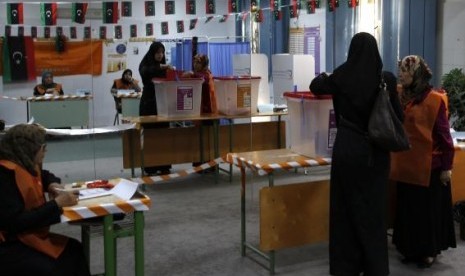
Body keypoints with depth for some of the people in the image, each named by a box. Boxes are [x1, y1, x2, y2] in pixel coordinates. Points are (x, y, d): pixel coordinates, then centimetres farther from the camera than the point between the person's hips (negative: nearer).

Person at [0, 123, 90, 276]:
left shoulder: (25, 165, 9)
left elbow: (44, 175, 33)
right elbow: (16, 222, -28)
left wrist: (53, 185, 8)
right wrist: (57, 204, -23)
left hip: (25, 235, 10)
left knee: (74, 251, -3)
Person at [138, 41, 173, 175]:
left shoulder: (164, 66, 11)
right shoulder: (145, 65, -3)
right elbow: (145, 72, -27)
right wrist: (160, 67, -40)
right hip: (149, 104, -4)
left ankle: (163, 166, 10)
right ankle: (150, 167, 0)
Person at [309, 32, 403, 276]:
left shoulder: (341, 76, -3)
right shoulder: (386, 79, -6)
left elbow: (315, 87, 16)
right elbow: (398, 116, 0)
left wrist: (324, 76, 36)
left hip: (348, 149, 0)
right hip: (376, 151, 0)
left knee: (347, 206, 9)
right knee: (373, 207, 8)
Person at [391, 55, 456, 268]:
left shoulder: (434, 99, -12)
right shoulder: (400, 97, 4)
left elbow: (443, 134, -10)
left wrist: (446, 166, -10)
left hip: (428, 166, -6)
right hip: (406, 164, 6)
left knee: (428, 210, 8)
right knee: (408, 209, 14)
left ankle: (429, 251, 22)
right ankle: (412, 249, 28)